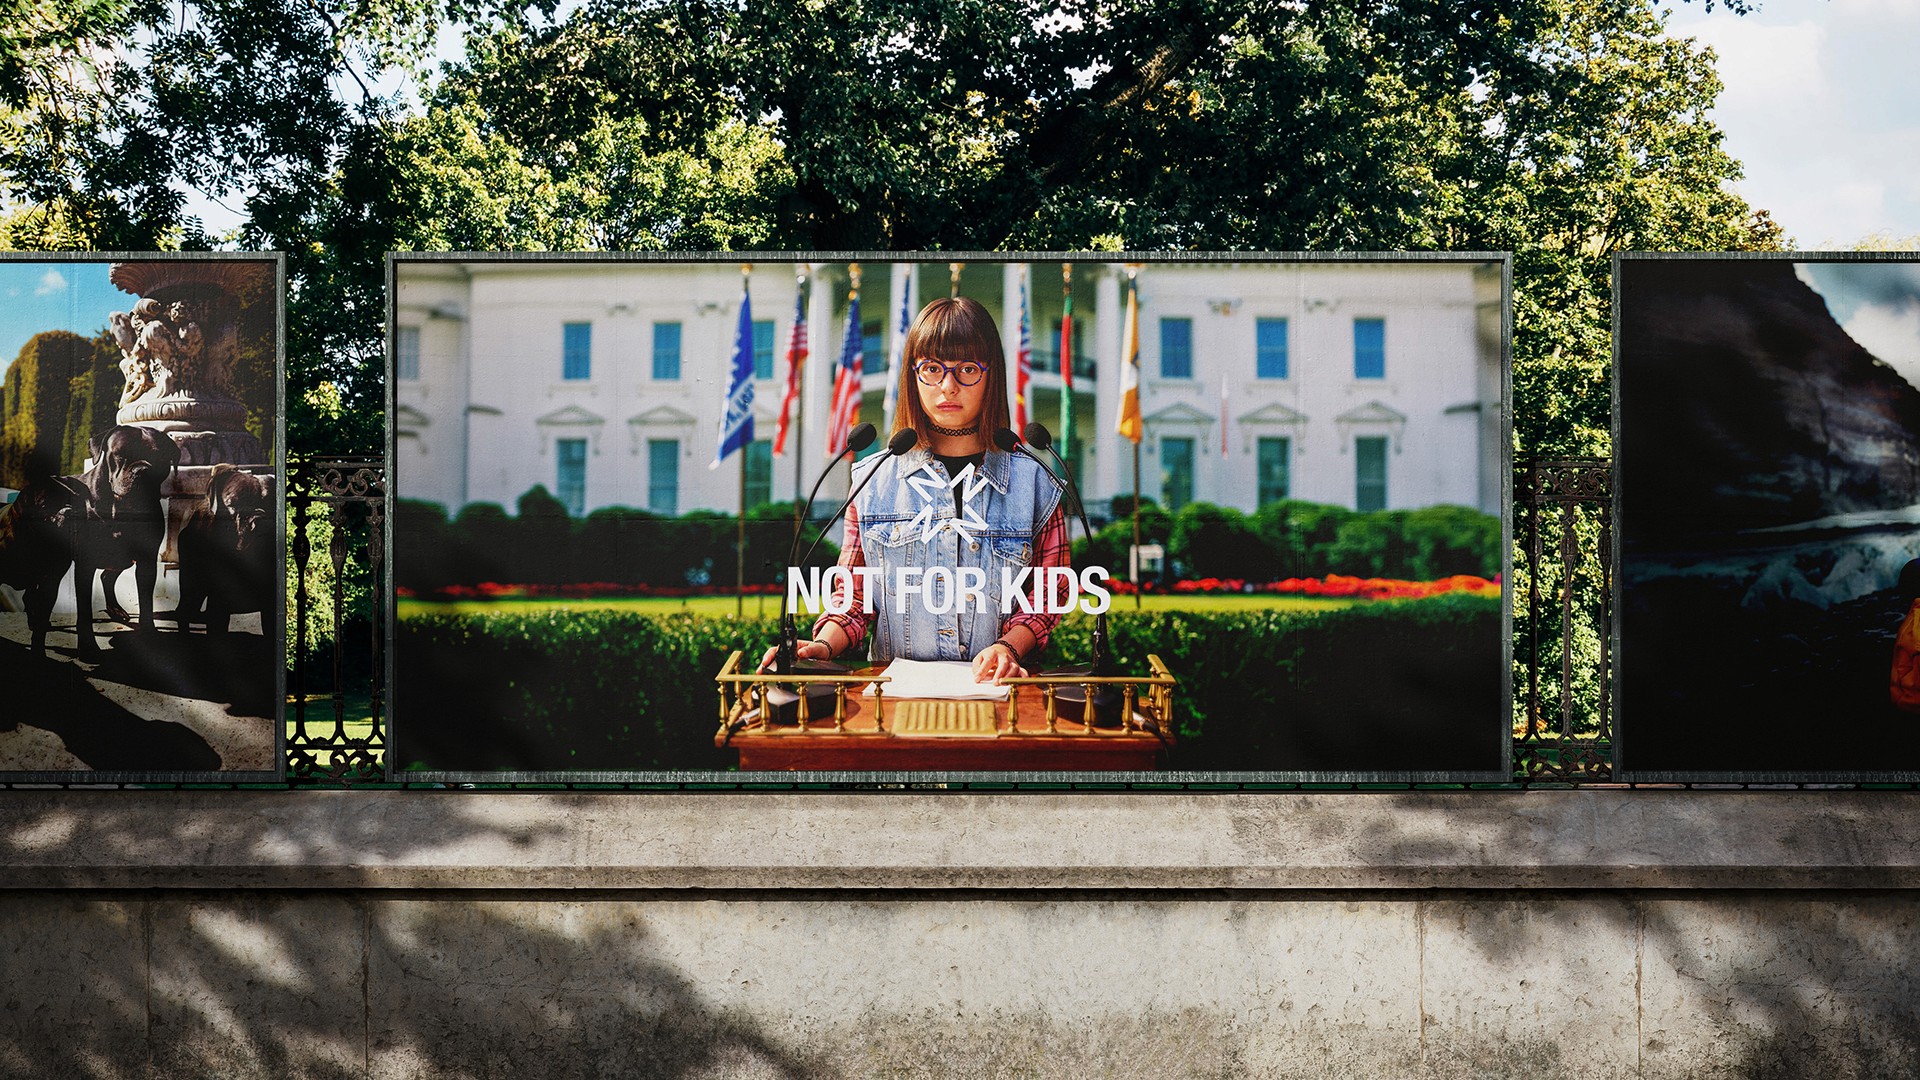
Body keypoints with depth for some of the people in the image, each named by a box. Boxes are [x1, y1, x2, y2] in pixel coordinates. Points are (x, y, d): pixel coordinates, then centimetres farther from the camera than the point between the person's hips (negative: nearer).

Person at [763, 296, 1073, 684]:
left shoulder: (1033, 481, 6)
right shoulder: (875, 480, 8)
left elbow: (1048, 595, 8)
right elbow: (855, 596, 12)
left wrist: (1008, 647, -10)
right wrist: (823, 646, -7)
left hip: (994, 691, 0)